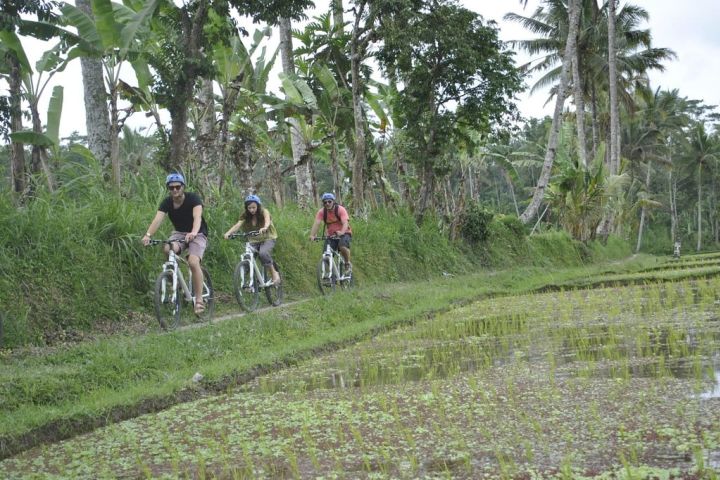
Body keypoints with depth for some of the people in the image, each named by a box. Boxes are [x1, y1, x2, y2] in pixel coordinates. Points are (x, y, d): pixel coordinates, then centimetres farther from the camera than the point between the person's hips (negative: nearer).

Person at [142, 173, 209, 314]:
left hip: (197, 234, -3)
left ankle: (199, 300, -17)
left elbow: (197, 216, -37)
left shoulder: (193, 198, -19)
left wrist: (193, 233, -57)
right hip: (179, 233, 4)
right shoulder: (167, 202, -9)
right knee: (168, 250, -30)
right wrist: (148, 235, -43)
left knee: (193, 262, -27)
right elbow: (158, 219, -25)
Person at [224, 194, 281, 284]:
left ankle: (274, 273, -17)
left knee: (263, 253, -33)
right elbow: (238, 225, -23)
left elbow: (267, 220, -36)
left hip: (268, 238, -4)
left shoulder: (264, 212, -14)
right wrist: (228, 232, -43)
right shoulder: (245, 216, -7)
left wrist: (264, 228, -60)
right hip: (254, 241, 4)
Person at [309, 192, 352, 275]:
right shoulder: (321, 212, -9)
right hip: (331, 235, 3)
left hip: (344, 234, -3)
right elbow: (316, 223, -21)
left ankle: (348, 264, -10)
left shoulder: (340, 209, -18)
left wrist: (342, 232, -51)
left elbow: (345, 222, -31)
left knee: (343, 246, -34)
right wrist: (312, 235, -38)